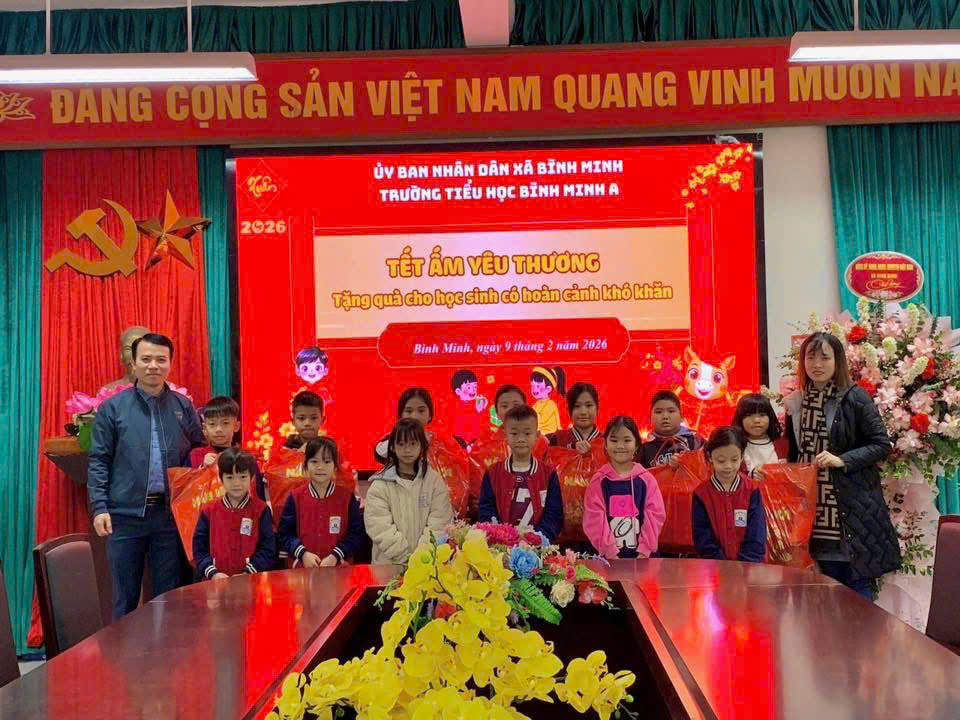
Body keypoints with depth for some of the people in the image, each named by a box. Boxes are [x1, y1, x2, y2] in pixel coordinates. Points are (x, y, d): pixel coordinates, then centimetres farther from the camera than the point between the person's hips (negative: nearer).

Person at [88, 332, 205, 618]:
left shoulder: (183, 406, 6)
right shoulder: (113, 408, 1)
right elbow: (99, 461, 0)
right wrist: (99, 507, -9)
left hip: (170, 513, 2)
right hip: (125, 514, -1)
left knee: (169, 594, 9)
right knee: (125, 595, 9)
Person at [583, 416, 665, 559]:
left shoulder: (646, 479, 1)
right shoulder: (598, 480, -1)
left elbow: (655, 516, -3)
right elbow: (594, 519, -6)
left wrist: (644, 551, -9)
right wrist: (609, 552, -12)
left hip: (641, 554, 1)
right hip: (609, 557, -1)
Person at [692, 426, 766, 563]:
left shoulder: (752, 491, 3)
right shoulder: (701, 494, 2)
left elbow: (756, 537, -1)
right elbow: (703, 538, 0)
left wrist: (745, 566, -11)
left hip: (749, 565, 0)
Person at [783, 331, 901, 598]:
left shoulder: (854, 398, -5)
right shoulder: (796, 402, 8)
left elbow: (882, 445, -7)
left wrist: (843, 460, -18)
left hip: (851, 504, -4)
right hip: (815, 506, 4)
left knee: (857, 586, 0)